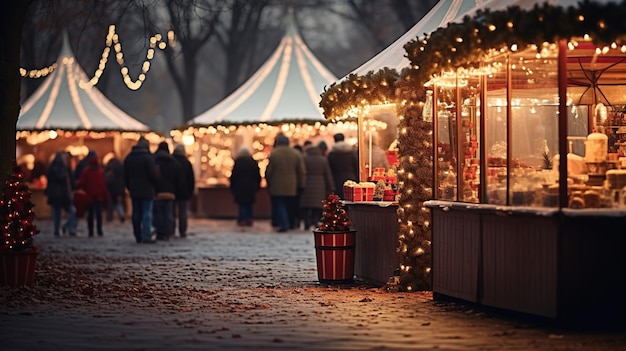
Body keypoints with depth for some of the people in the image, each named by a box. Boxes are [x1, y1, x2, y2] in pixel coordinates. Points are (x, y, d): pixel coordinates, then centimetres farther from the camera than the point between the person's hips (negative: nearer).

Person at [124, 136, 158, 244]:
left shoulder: (128, 158, 10)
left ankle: (138, 236, 14)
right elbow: (153, 174, -13)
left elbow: (125, 176, 13)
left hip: (134, 191, 6)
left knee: (136, 214, 11)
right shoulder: (148, 157, -11)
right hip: (147, 191, -6)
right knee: (147, 213, -5)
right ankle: (146, 236, -12)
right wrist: (155, 186, 4)